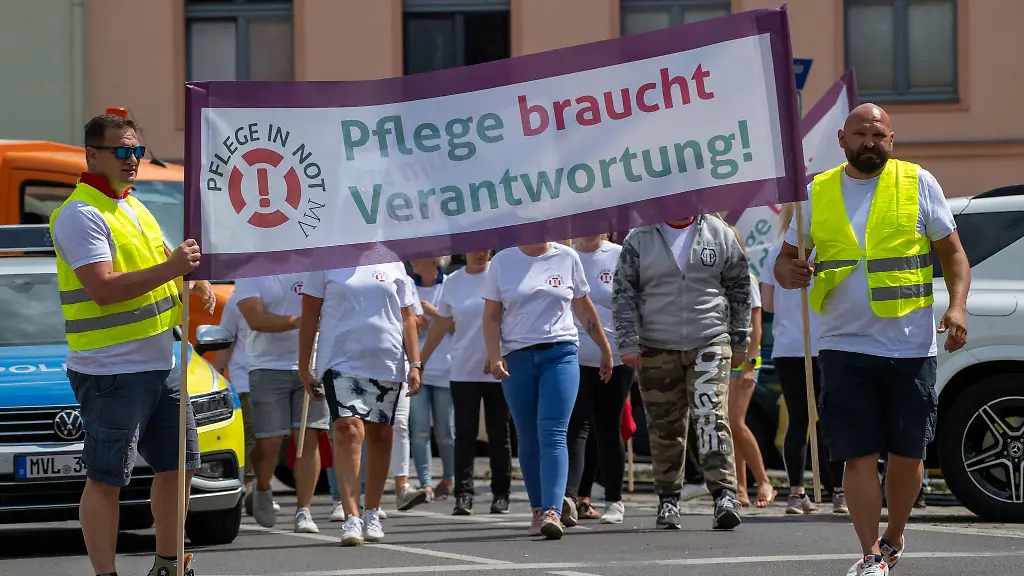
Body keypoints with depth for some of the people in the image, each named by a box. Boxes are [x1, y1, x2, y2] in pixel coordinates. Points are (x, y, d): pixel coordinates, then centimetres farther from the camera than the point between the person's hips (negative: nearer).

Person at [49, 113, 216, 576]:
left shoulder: (133, 207, 17)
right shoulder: (81, 215, -13)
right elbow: (103, 288, -23)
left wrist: (193, 284, 10)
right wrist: (170, 268, -28)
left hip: (161, 364, 10)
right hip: (112, 372, -9)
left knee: (179, 465, 14)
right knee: (106, 480, -5)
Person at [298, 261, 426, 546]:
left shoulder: (393, 265, 11)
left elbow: (407, 318, 12)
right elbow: (309, 316, 5)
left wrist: (414, 364, 3)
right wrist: (304, 366, 0)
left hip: (388, 364, 3)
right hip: (341, 363, -3)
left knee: (380, 437, 8)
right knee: (348, 430, -17)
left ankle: (372, 513, 23)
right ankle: (352, 517, -21)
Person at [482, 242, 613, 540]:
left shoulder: (567, 258, 7)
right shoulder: (503, 261, 6)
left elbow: (584, 308, 17)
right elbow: (491, 316, 5)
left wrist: (605, 349, 22)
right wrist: (494, 357, -8)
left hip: (560, 355, -1)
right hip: (517, 358, 1)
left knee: (552, 434, -14)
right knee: (529, 440, 5)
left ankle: (552, 512, -23)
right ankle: (539, 507, 19)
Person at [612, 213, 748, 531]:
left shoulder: (719, 233, 7)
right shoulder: (639, 239, 5)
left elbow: (739, 288, 13)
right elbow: (623, 293, 5)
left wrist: (739, 341, 12)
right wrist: (628, 343, -3)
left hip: (710, 343, -1)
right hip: (657, 349, 1)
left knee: (712, 417, -14)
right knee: (664, 427, 4)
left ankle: (724, 495, -17)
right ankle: (668, 498, 17)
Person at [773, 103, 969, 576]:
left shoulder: (918, 183, 4)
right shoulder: (817, 192, 8)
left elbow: (953, 253, 7)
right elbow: (786, 257, 14)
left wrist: (957, 306, -9)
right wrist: (789, 273, -11)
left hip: (910, 344, -1)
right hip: (845, 346, 1)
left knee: (908, 453, 4)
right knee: (859, 455, -4)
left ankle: (893, 538, 26)